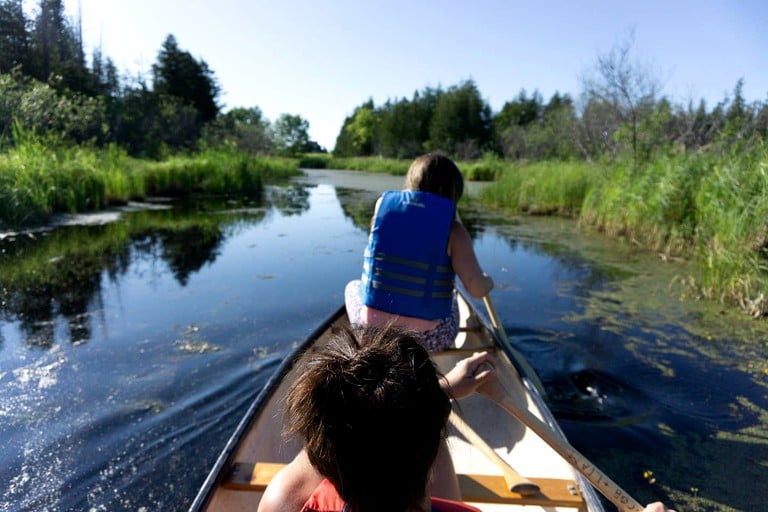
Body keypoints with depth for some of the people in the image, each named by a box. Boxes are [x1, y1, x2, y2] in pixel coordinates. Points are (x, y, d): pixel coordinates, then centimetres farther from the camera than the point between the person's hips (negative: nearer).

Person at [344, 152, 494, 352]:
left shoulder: (383, 203, -2)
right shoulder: (452, 229, -9)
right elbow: (477, 288, -14)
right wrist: (488, 282, 10)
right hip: (428, 341, 0)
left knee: (353, 287, 34)